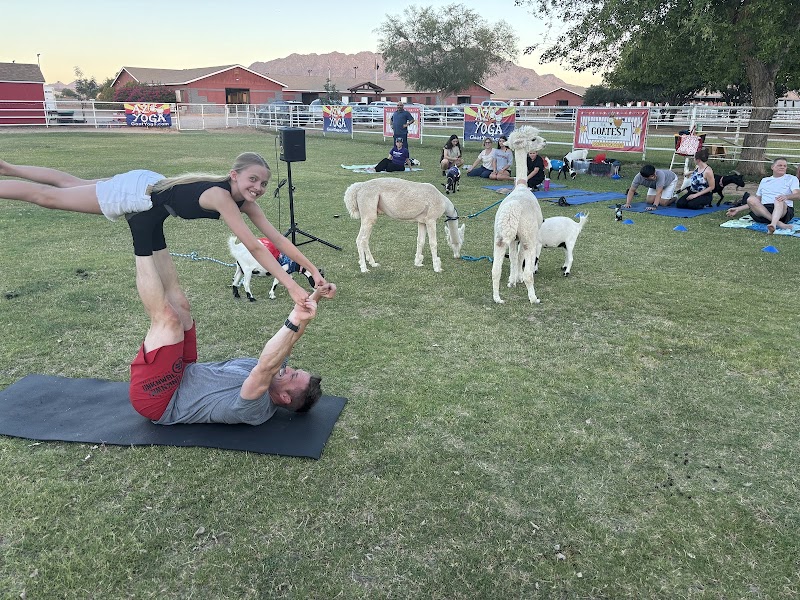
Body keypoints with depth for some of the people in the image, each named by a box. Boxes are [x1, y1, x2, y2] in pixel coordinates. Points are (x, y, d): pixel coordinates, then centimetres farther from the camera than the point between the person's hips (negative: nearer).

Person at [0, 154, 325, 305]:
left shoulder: (245, 202, -15)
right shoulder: (221, 196, -38)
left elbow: (276, 237, -14)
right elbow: (253, 247, -44)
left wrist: (313, 269, -20)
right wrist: (292, 286, -48)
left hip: (151, 184, 7)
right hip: (137, 193, -7)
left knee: (74, 184, 27)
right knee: (50, 197, 9)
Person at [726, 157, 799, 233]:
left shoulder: (792, 179, 18)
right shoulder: (764, 180, 29)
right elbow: (757, 202, 30)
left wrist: (786, 196, -25)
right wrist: (738, 209, 20)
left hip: (784, 210, -3)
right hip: (763, 210, 3)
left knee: (779, 201, -36)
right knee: (751, 199, -27)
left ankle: (773, 224, -65)